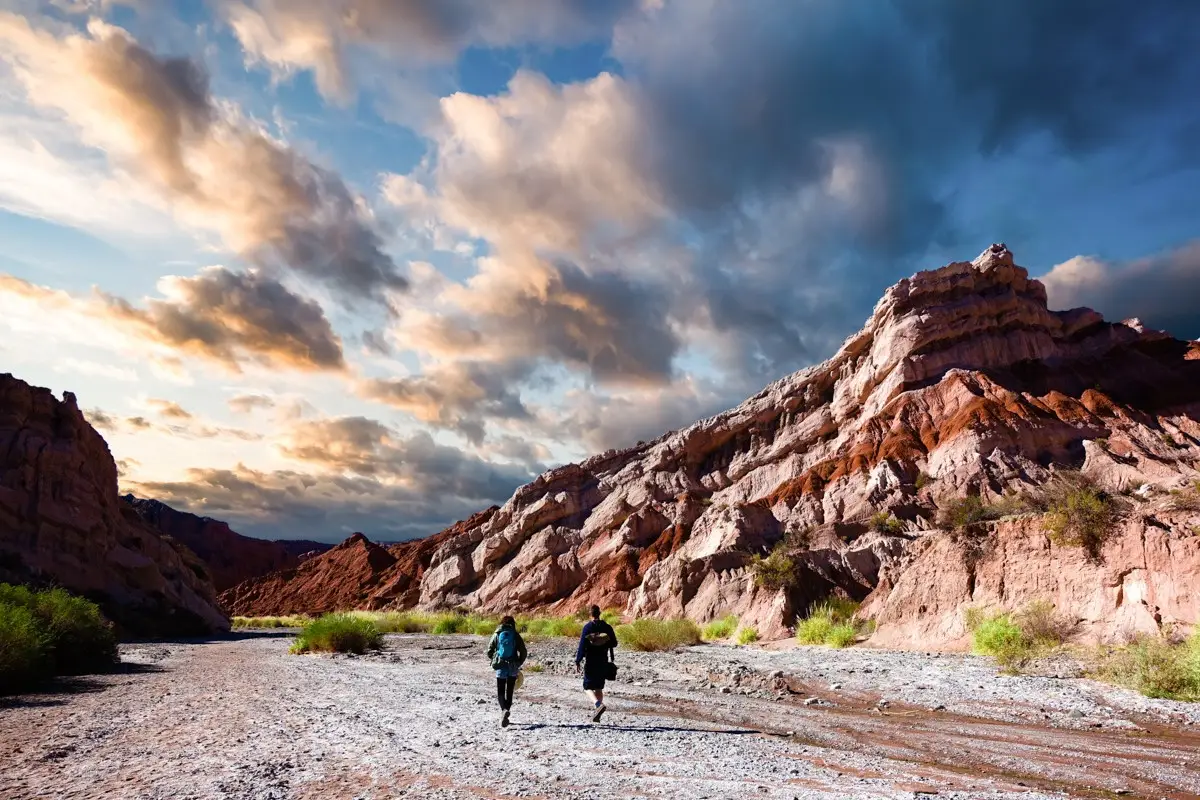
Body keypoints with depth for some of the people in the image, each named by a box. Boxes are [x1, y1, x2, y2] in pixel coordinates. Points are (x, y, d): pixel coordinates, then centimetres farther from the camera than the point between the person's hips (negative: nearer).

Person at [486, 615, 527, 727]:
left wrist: (494, 661, 16)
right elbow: (523, 652, -3)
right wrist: (519, 664, 10)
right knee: (509, 691, 15)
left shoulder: (497, 635, 1)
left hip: (500, 666, -1)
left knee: (500, 691, 6)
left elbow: (489, 651, 0)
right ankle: (506, 710, 9)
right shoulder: (516, 635, 0)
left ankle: (504, 709, -19)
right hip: (513, 667, 1)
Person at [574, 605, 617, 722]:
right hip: (603, 662, 4)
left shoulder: (587, 627, -10)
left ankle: (599, 704, -22)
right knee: (599, 688, 15)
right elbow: (614, 643, 5)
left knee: (588, 687, 4)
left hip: (590, 662, -4)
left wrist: (577, 662, -7)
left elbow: (582, 646, -12)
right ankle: (597, 715, 13)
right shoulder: (607, 627, 0)